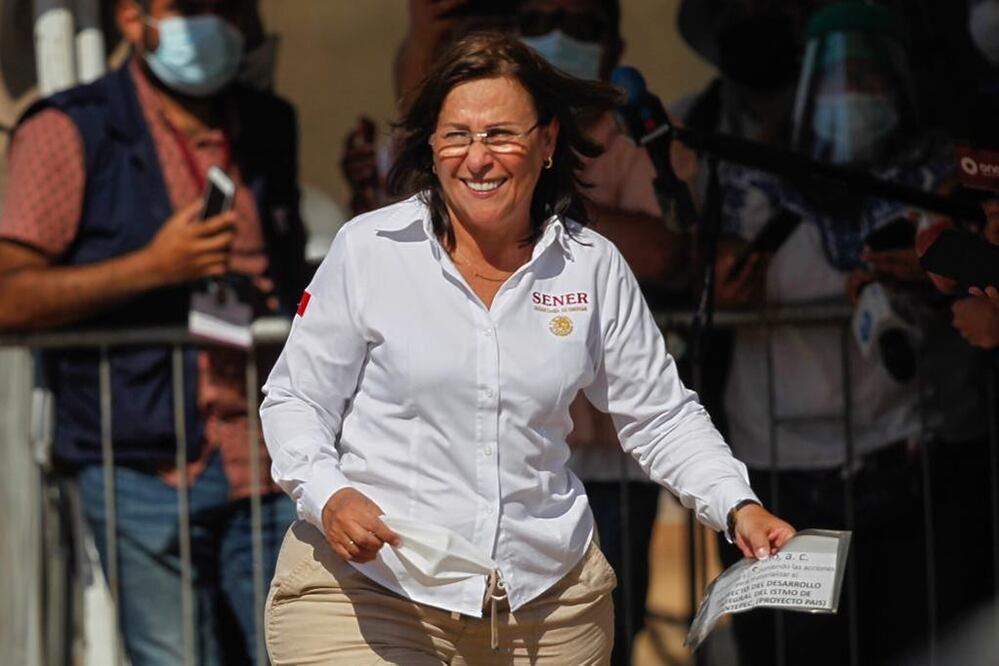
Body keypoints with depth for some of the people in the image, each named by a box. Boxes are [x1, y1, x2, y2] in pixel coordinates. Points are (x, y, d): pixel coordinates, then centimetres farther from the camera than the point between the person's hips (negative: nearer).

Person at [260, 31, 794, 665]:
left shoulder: (594, 267, 3)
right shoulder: (367, 249, -4)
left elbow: (660, 416, 8)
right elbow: (294, 399, 1)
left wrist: (738, 506, -6)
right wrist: (327, 496, -17)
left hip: (546, 595, 3)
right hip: (366, 583, -3)